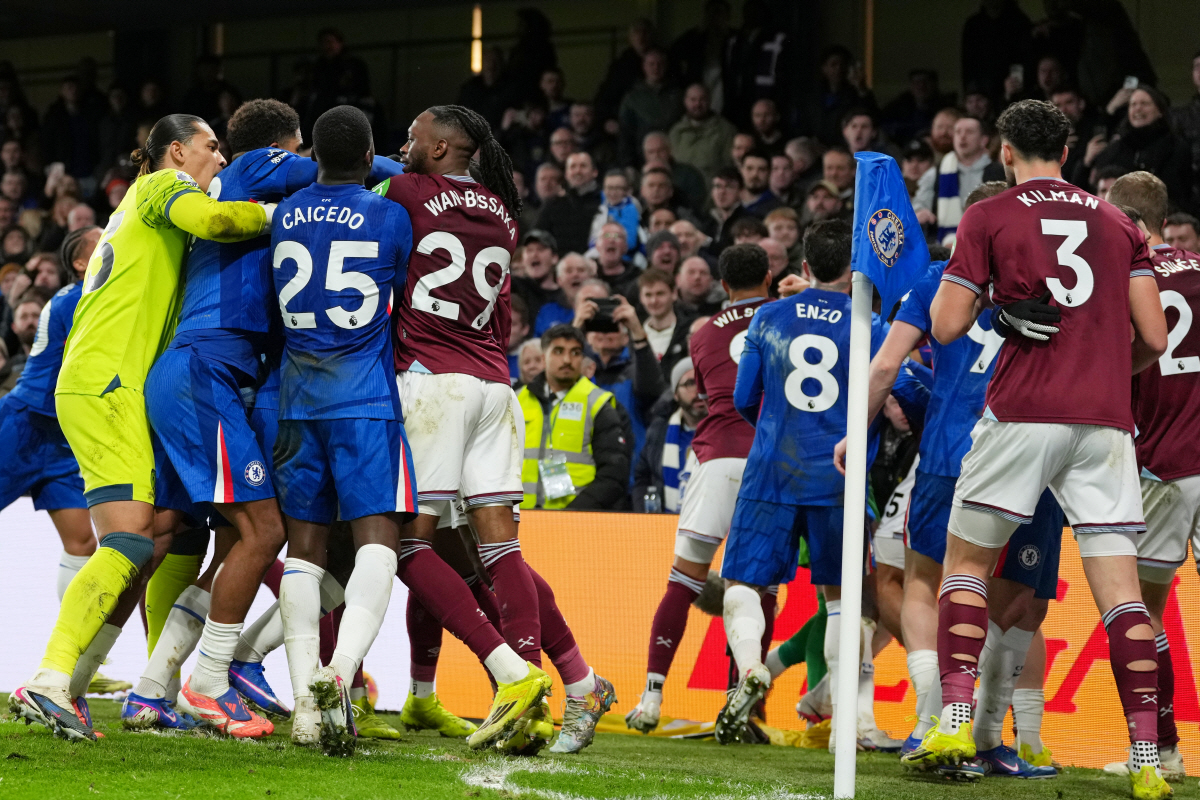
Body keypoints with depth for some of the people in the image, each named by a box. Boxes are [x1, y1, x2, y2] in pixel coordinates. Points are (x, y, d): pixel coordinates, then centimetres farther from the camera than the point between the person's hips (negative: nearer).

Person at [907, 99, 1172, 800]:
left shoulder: (989, 218, 5)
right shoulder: (1118, 224, 15)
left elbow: (946, 328, 2)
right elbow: (1154, 339, 9)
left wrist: (954, 292, 23)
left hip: (1023, 412, -2)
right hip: (1105, 420, 3)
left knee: (967, 560, 12)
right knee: (1119, 587, 0)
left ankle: (956, 720, -1)